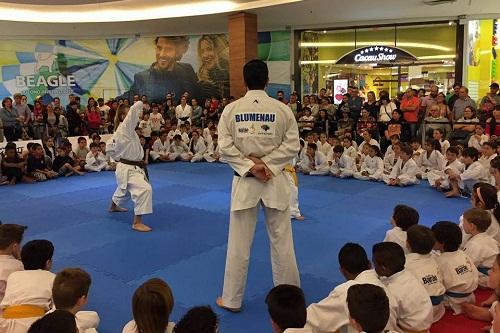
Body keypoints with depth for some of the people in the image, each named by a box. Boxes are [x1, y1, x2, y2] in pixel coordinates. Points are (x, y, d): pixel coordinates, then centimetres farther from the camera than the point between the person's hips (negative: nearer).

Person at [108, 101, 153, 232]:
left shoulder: (119, 131, 9)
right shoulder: (125, 127, -20)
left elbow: (109, 147, 19)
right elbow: (136, 107, -27)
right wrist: (139, 105, -5)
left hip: (131, 167, 11)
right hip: (128, 169, -11)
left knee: (124, 190, 34)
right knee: (144, 189, -26)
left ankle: (113, 206, 63)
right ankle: (137, 222, -23)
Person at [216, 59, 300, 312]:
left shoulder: (231, 109, -4)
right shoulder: (282, 109, -4)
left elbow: (225, 147, -8)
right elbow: (292, 145, -7)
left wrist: (250, 165, -9)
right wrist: (266, 164, -8)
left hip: (244, 181, 0)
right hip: (276, 181, 0)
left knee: (239, 243, 8)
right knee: (281, 241, 12)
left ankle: (232, 299, 20)